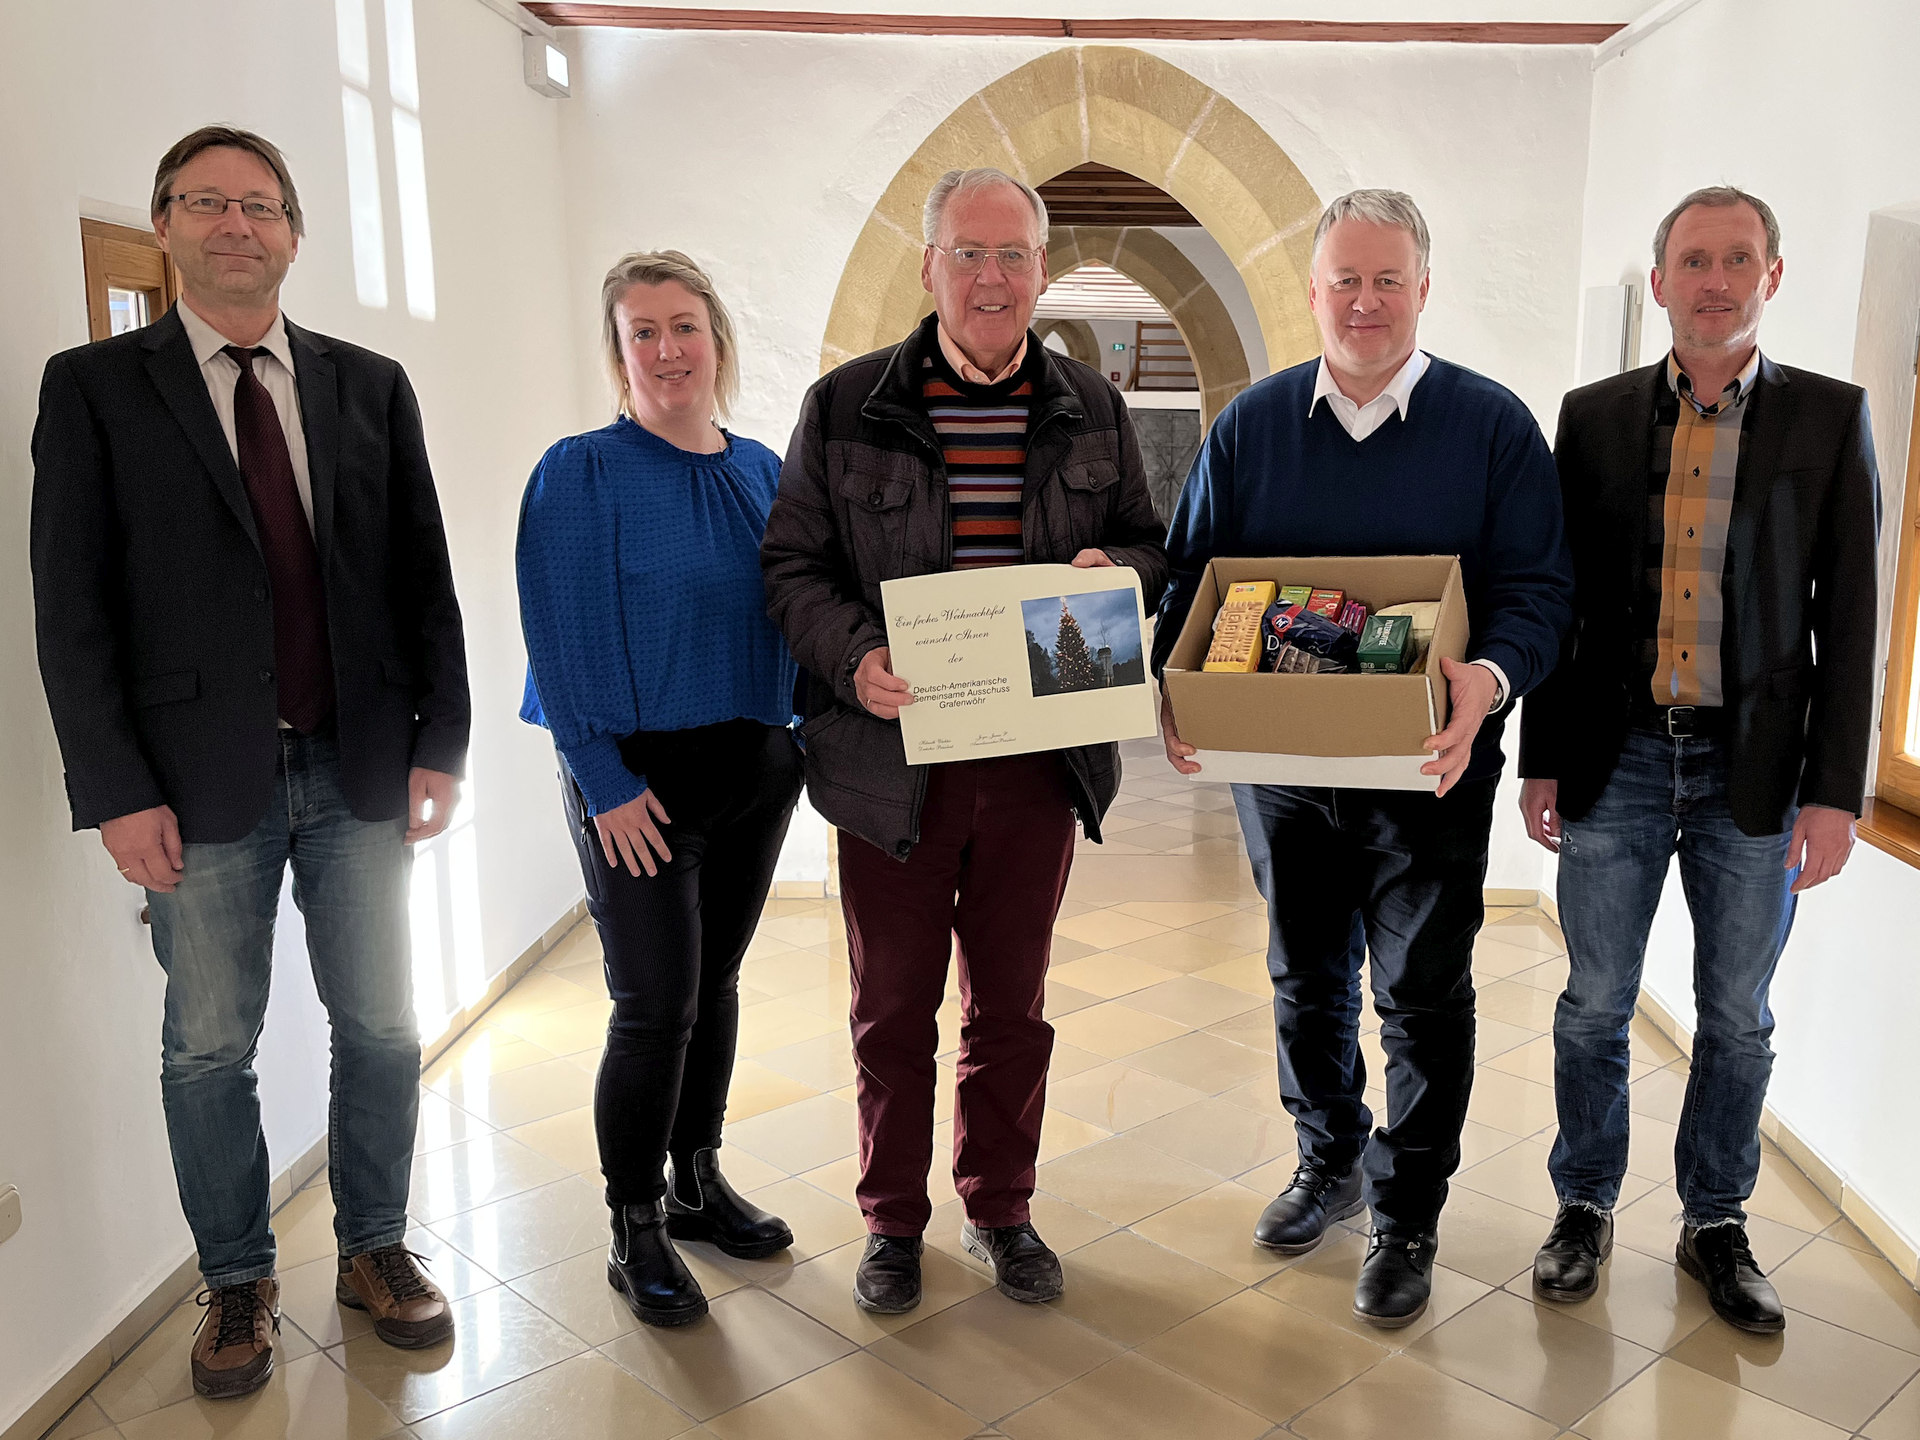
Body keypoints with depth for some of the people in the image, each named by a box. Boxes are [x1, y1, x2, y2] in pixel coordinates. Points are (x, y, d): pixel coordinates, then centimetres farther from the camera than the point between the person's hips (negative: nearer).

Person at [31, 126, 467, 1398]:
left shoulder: (371, 385, 8)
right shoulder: (95, 386, 1)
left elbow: (424, 577, 7)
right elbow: (73, 605, -3)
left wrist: (440, 746, 0)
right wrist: (117, 791, -9)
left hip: (359, 770, 2)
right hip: (201, 782, -2)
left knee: (381, 1029, 10)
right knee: (209, 1049, 9)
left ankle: (376, 1248, 30)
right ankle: (239, 1283, 28)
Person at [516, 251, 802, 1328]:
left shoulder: (763, 470, 9)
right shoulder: (581, 473, -8)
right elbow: (564, 637, -12)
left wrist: (803, 737, 5)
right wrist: (606, 782, -16)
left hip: (756, 765, 6)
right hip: (640, 777, -5)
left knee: (716, 982, 15)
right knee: (656, 1005, -1)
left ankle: (698, 1180, 33)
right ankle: (637, 1231, 17)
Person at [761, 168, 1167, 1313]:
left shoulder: (1092, 410, 6)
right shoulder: (845, 405, -1)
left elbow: (1152, 549, 14)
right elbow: (794, 563, -1)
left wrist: (1112, 569, -11)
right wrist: (853, 659, -19)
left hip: (1039, 758, 2)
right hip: (893, 756, -1)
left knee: (1013, 1005, 15)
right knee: (894, 1007, 11)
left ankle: (1002, 1209, 35)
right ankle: (894, 1220, 31)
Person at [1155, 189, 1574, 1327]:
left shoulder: (1492, 424, -3)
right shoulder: (1252, 423, 4)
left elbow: (1540, 588, -6)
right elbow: (1193, 572, 6)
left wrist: (1491, 677, -27)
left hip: (1428, 771, -3)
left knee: (1423, 996, 7)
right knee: (1307, 978, 17)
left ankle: (1409, 1215, 25)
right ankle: (1331, 1160, 40)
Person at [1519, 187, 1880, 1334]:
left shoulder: (1831, 418, 2)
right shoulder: (1596, 416, 4)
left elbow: (1848, 619, 0)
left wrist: (1835, 794, -5)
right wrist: (1541, 761, 3)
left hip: (1755, 771, 0)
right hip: (1617, 759, 0)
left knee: (1738, 1020, 12)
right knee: (1594, 1009, 9)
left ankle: (1716, 1224, 30)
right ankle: (1586, 1207, 28)